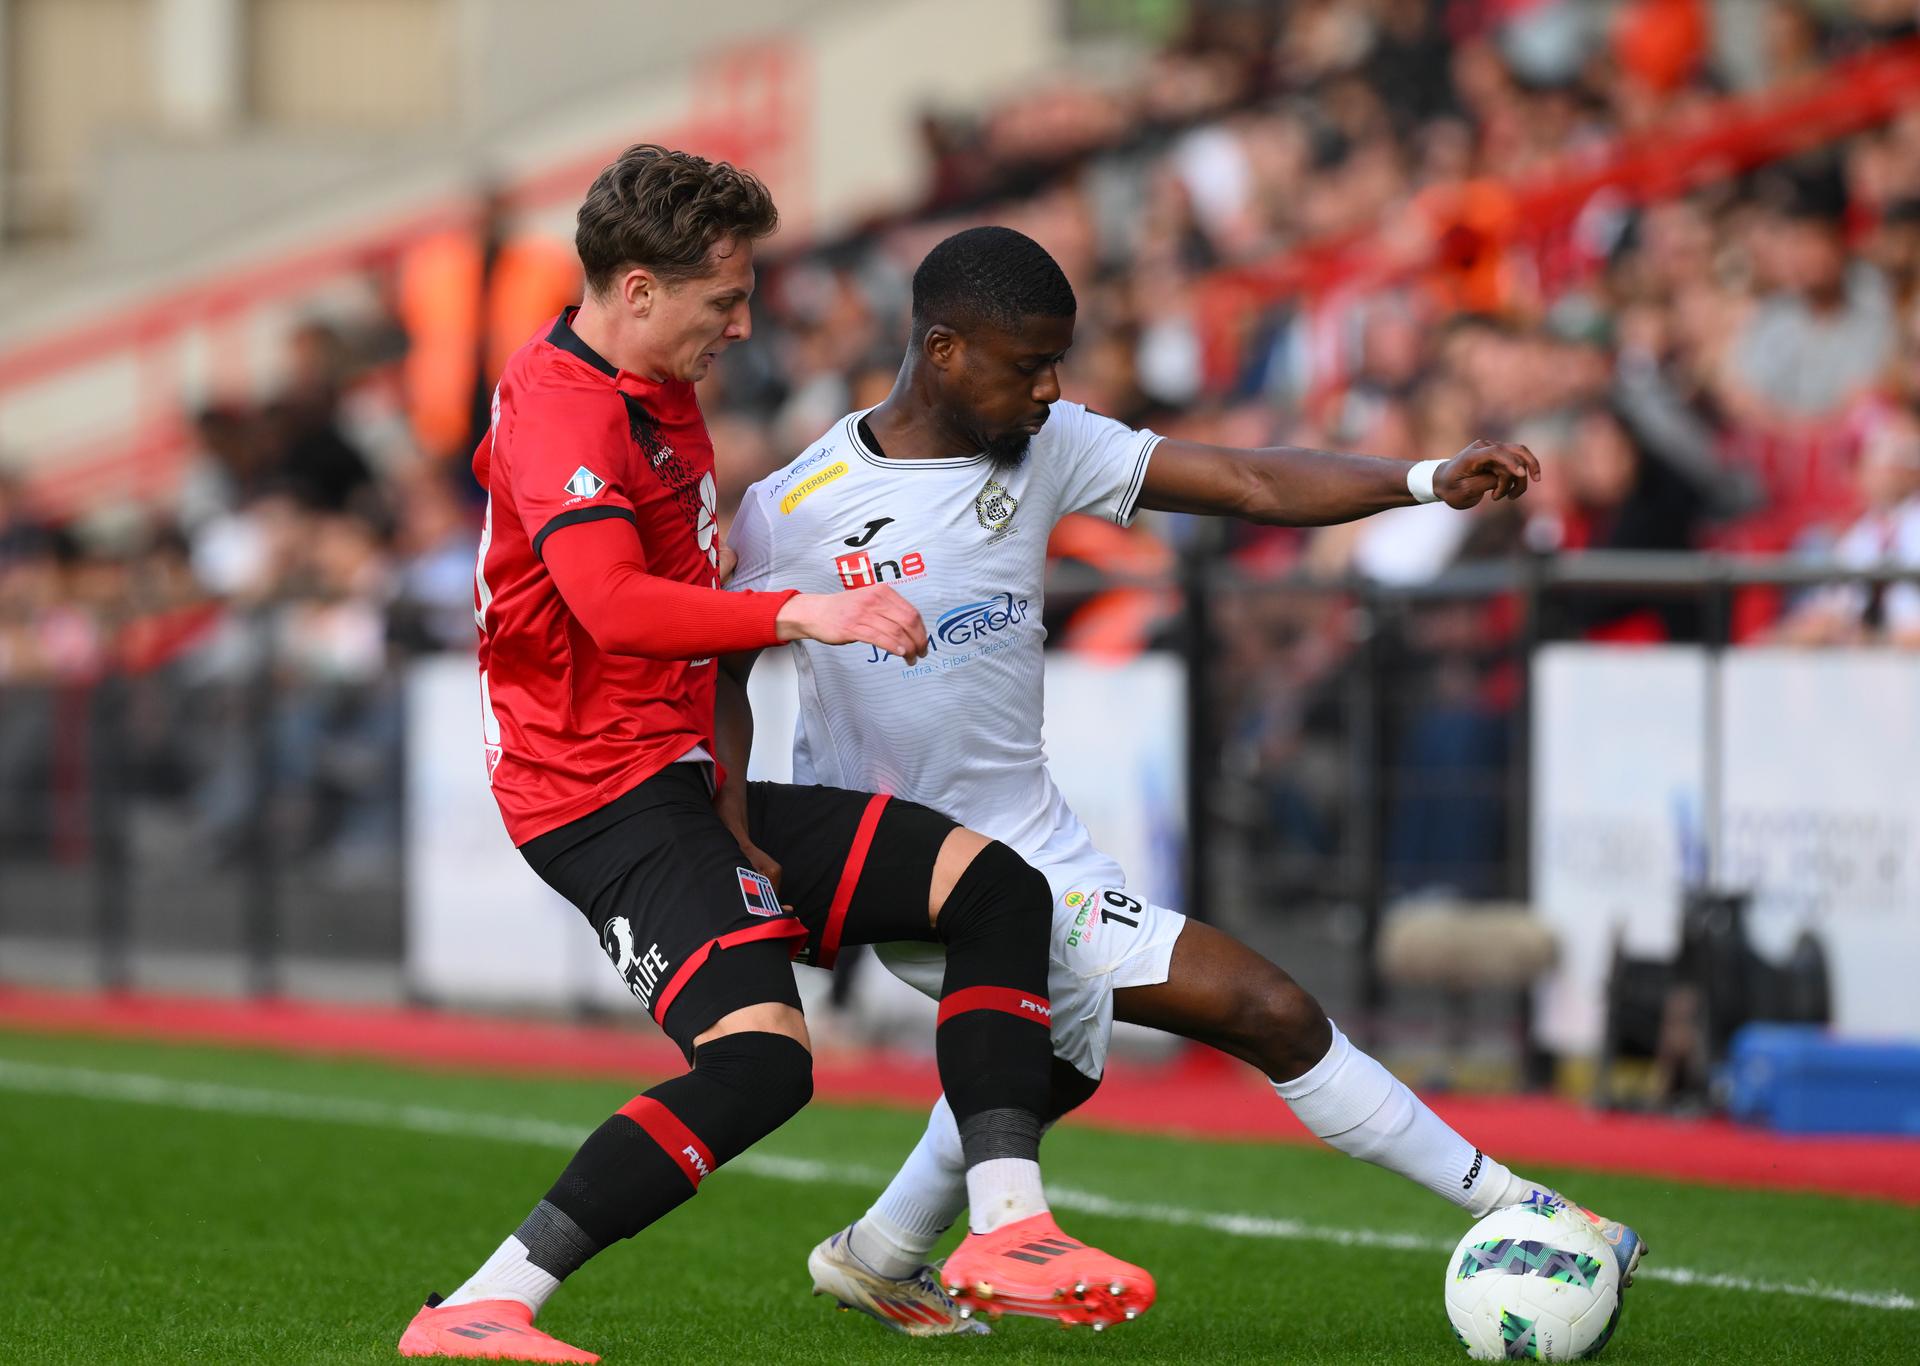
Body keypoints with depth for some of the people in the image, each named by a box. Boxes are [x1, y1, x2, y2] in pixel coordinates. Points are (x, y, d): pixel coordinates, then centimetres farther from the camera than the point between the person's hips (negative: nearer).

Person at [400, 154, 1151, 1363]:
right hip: (607, 796, -10)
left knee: (996, 888, 4)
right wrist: (800, 614, -39)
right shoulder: (562, 404, -16)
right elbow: (612, 606, -32)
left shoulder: (660, 398, 17)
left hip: (690, 778, 10)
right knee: (759, 1058, -27)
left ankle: (1007, 1222, -4)